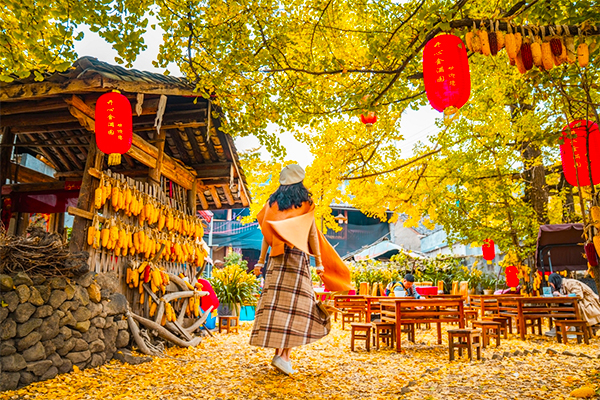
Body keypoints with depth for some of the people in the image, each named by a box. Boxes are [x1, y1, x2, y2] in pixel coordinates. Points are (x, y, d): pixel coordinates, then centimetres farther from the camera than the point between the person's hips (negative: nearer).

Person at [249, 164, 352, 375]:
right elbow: (312, 235, -1)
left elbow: (266, 234, 9)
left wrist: (261, 260, 11)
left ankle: (282, 354, 7)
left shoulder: (273, 202, 12)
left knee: (276, 303, 4)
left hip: (276, 258, 4)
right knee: (296, 305, -4)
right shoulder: (305, 203, 2)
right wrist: (319, 262, 3)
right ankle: (282, 354, -12)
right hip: (297, 257, -4)